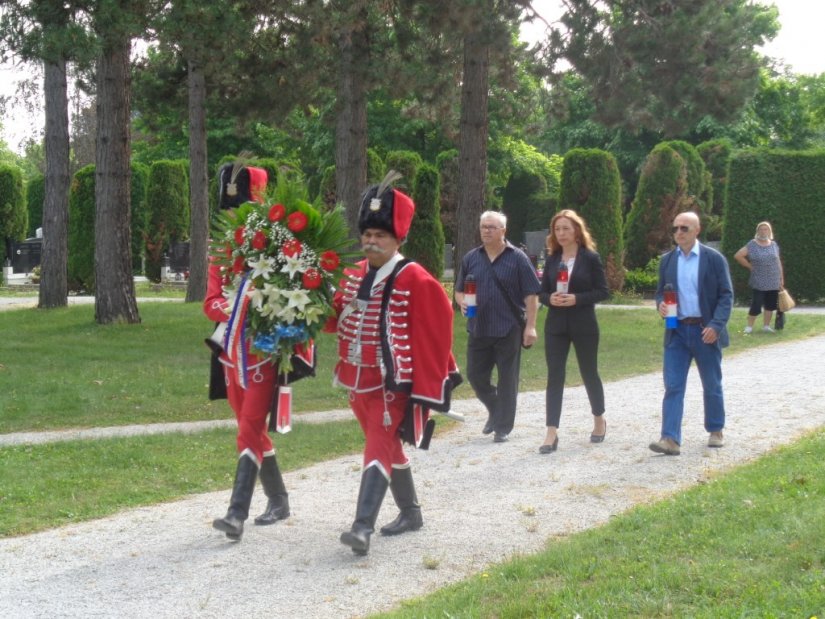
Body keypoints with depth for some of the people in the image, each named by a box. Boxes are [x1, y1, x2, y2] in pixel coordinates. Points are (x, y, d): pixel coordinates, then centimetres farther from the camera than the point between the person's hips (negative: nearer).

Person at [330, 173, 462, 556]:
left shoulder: (416, 281, -14)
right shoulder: (354, 275, 8)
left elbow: (433, 336, -13)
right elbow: (339, 317, 18)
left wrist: (424, 392, -15)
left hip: (394, 382, -7)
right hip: (361, 379, 8)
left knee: (379, 446, -15)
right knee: (388, 446, 18)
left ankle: (363, 527, -21)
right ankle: (410, 513, 34)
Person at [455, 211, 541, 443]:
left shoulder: (517, 258, -3)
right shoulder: (471, 258, 9)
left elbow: (531, 295, -4)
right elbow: (459, 291, 15)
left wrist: (530, 326, -11)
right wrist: (462, 302, -8)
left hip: (509, 329, -4)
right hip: (478, 329, 4)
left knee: (507, 380, 2)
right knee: (476, 375, 8)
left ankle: (503, 427, 12)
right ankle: (495, 411, 33)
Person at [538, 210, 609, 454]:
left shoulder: (590, 257, -5)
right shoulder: (552, 259, 7)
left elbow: (603, 291, -7)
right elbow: (542, 291, 10)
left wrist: (576, 299, -19)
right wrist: (550, 298, -13)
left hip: (584, 326, -3)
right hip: (556, 326, 3)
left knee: (589, 373, 10)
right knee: (554, 377, -3)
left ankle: (599, 420, 33)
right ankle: (552, 433, -4)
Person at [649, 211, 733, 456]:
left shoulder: (714, 259, -4)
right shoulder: (667, 260, 8)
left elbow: (726, 295, -5)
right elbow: (660, 292, 15)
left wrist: (716, 325, -16)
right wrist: (661, 305, -9)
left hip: (706, 331, -2)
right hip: (676, 331, 3)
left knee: (712, 386, 11)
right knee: (672, 386, -6)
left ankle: (716, 431, 28)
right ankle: (670, 439, -11)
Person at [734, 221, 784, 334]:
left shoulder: (774, 244, 8)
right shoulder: (752, 244, -5)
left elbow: (778, 262, 12)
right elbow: (738, 256, -9)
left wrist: (781, 278, 10)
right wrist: (750, 266, -6)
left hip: (773, 282, 4)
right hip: (759, 282, -4)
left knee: (770, 304, 8)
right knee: (756, 304, -7)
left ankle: (766, 325, 19)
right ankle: (749, 326, 4)